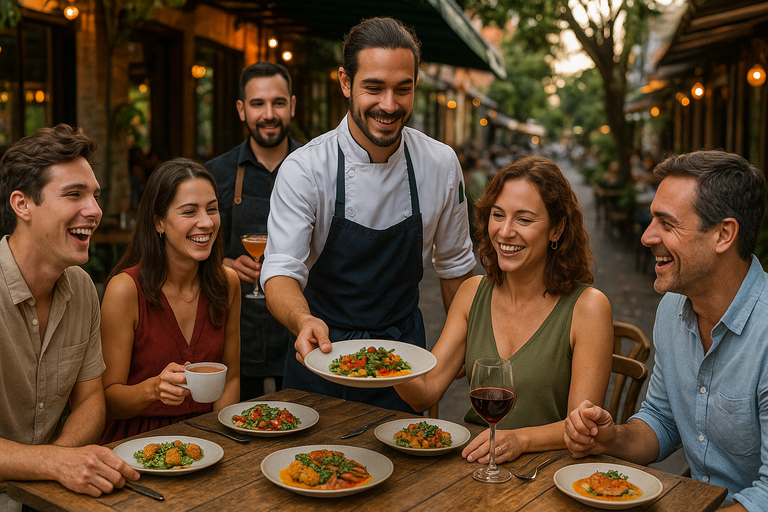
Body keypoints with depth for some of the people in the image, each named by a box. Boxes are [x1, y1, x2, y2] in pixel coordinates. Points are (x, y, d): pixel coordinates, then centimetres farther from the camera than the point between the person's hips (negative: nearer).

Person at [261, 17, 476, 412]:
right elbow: (281, 271, -24)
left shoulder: (441, 165, -8)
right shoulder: (304, 169, -17)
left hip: (403, 347, 2)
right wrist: (304, 321, -44)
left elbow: (454, 263, 4)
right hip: (322, 350, -2)